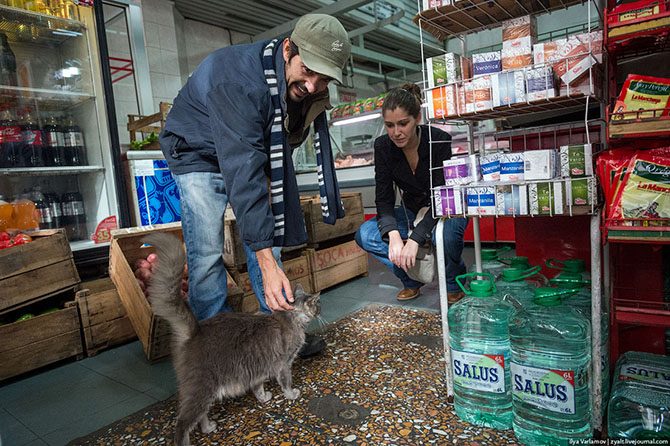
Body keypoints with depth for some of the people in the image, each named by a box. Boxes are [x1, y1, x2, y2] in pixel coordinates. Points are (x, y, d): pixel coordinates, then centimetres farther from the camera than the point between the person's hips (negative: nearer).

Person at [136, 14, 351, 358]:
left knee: (267, 231, 3)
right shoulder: (239, 80, -38)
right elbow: (241, 171, -44)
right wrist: (267, 263, -46)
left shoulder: (307, 86, -15)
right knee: (207, 252, -14)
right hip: (198, 152, -6)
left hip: (249, 149, 6)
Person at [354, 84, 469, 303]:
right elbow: (384, 198, -14)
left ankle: (454, 282, -5)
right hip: (413, 211, 4)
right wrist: (393, 234, -33)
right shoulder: (383, 146, -13)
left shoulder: (439, 141, -24)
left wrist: (414, 239, -37)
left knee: (444, 234, -39)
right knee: (365, 235, -20)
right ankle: (412, 279, 1)